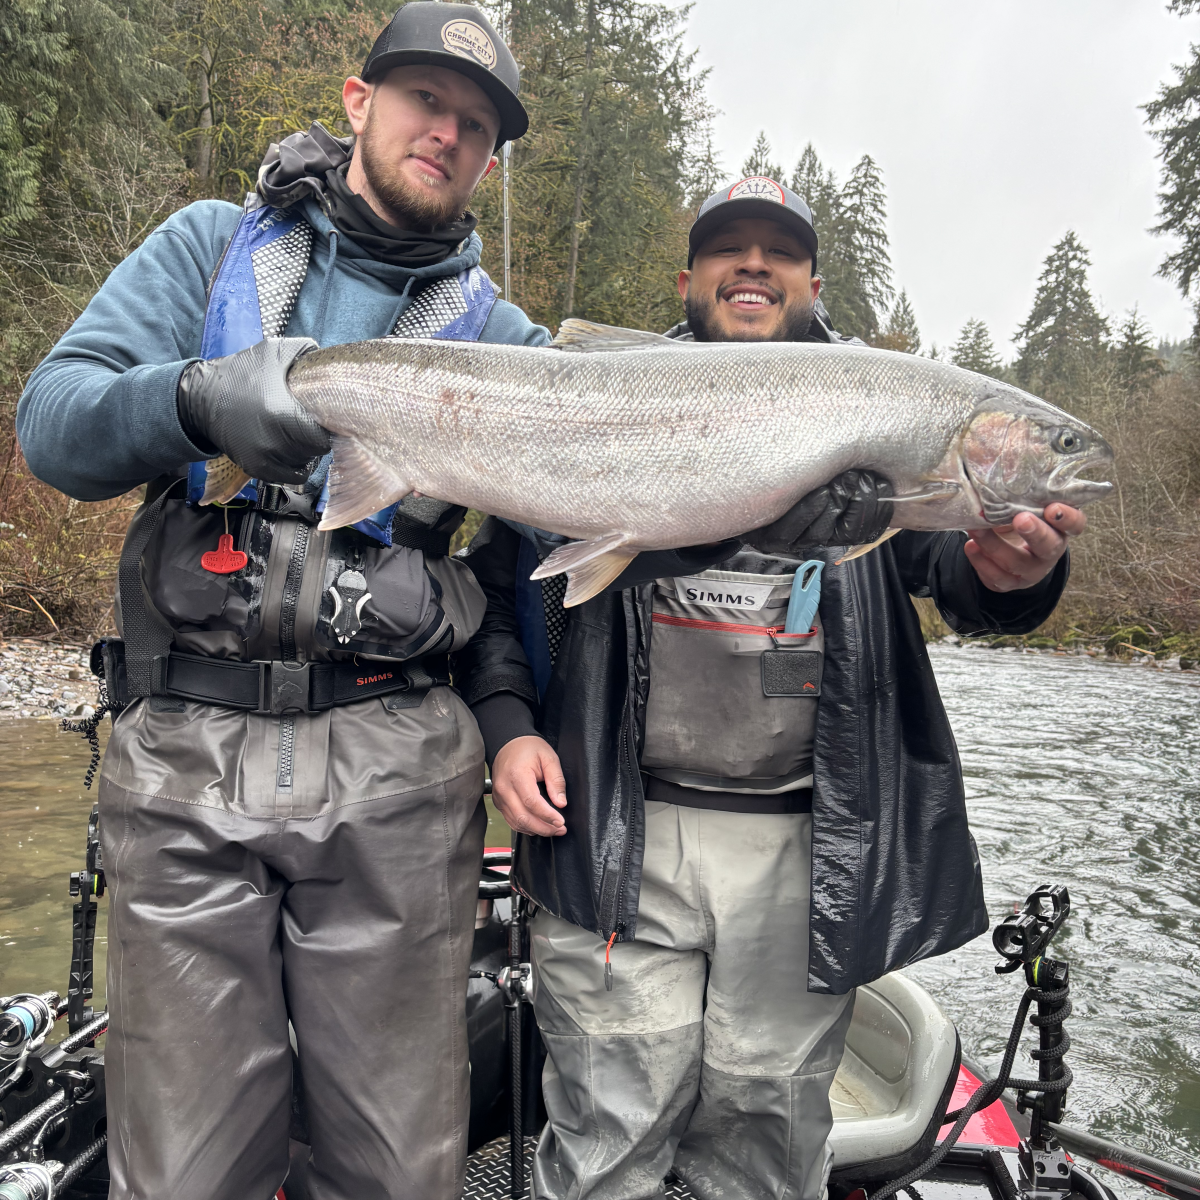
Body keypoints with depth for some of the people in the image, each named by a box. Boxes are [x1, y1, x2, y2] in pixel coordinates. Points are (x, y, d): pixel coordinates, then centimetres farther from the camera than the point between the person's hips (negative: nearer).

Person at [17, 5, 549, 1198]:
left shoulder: (493, 329, 12)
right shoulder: (210, 246, 12)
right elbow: (52, 424, 0)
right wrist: (198, 397, -21)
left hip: (392, 768, 1)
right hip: (184, 752, 0)